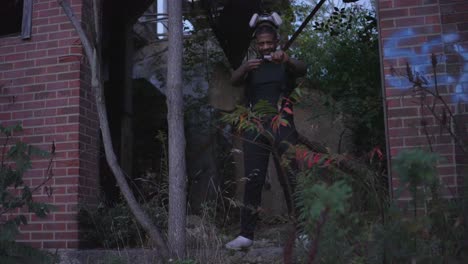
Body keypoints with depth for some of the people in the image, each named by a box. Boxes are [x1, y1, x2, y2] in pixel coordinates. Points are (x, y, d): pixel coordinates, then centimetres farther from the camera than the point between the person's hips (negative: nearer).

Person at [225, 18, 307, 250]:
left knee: (290, 179, -8)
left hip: (282, 125, -1)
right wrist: (245, 68, -29)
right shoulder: (250, 65, 16)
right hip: (255, 128, 1)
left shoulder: (285, 64, 12)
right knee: (252, 181, -4)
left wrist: (287, 60, -34)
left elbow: (302, 69, -11)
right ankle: (246, 234, -3)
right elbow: (234, 81, -6)